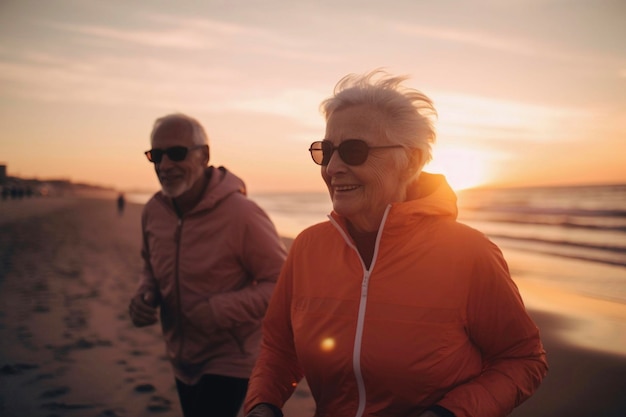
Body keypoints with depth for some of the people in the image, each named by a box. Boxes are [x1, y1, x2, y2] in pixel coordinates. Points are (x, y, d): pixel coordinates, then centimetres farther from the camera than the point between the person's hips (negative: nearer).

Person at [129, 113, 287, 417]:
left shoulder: (241, 214, -25)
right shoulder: (153, 211, -4)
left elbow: (281, 282, -20)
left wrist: (220, 310, -27)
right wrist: (145, 296, -6)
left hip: (229, 362, -6)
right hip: (182, 362, 7)